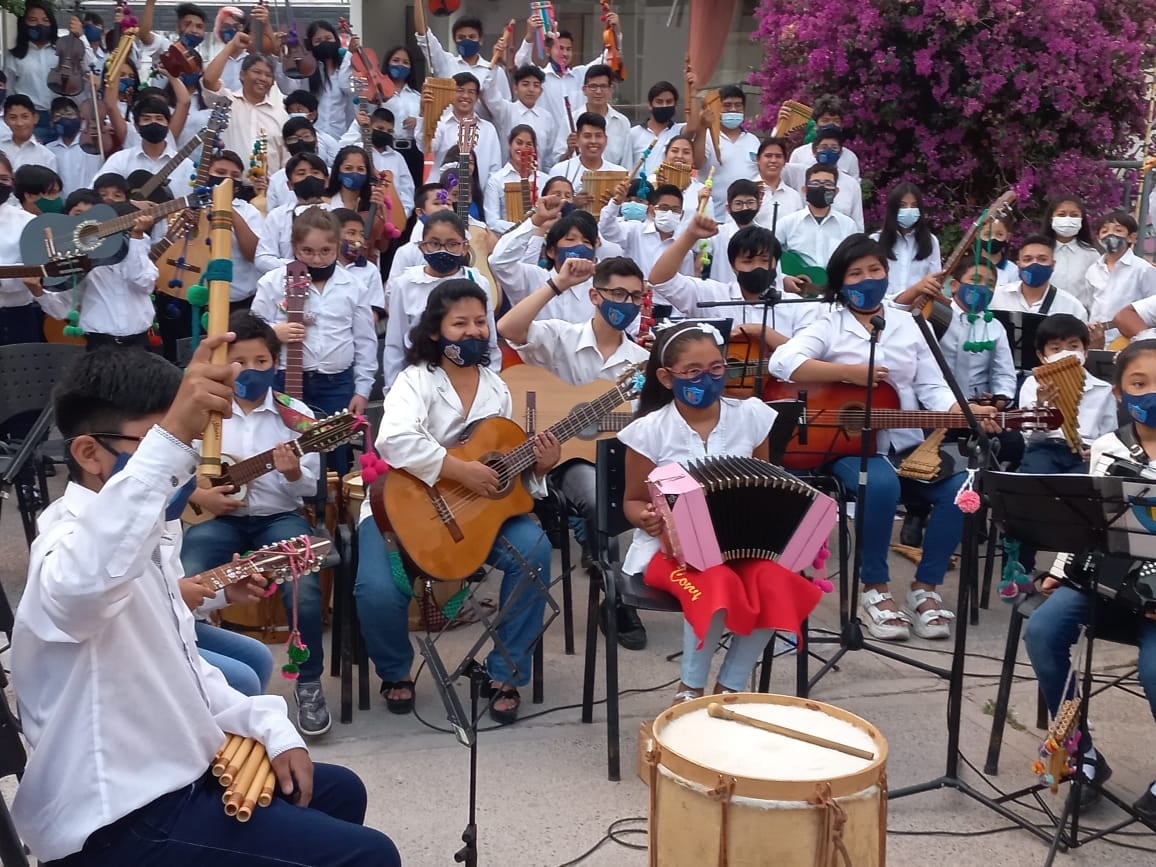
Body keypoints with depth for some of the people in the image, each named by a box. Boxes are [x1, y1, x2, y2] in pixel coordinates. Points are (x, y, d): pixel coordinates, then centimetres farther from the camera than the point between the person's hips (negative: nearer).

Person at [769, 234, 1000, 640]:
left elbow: (932, 388, 7)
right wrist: (849, 372, -19)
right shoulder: (829, 327, 1)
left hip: (907, 444, 4)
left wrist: (964, 413, -13)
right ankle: (875, 590, -14)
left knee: (960, 488, -20)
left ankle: (926, 588, -3)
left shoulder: (910, 325, 14)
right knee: (881, 485, -35)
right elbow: (782, 362, -17)